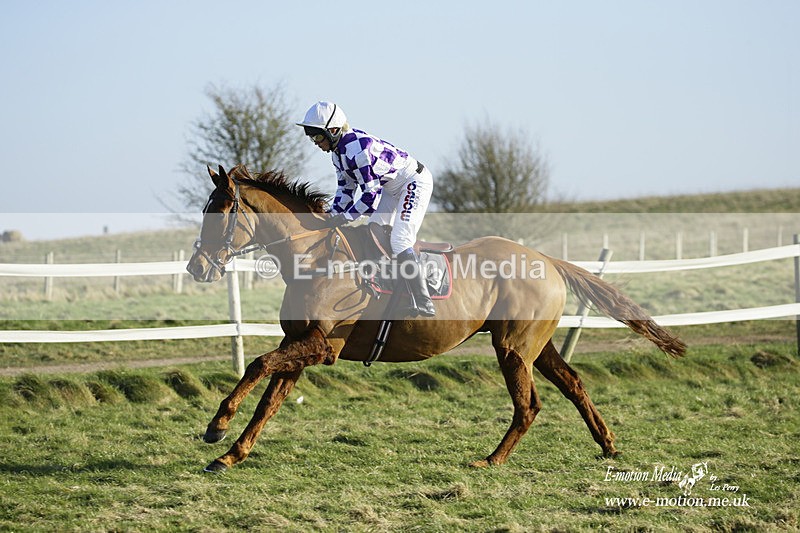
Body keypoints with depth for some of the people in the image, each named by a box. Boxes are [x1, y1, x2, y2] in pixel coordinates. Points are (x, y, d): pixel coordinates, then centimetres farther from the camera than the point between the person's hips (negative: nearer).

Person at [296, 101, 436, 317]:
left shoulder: (358, 148, -32)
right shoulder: (338, 151, 0)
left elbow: (371, 193, -31)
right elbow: (345, 188, 9)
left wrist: (345, 218, -26)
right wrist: (332, 217, -3)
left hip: (415, 181, -11)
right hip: (391, 187, 11)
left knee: (399, 240, -19)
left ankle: (423, 303, -18)